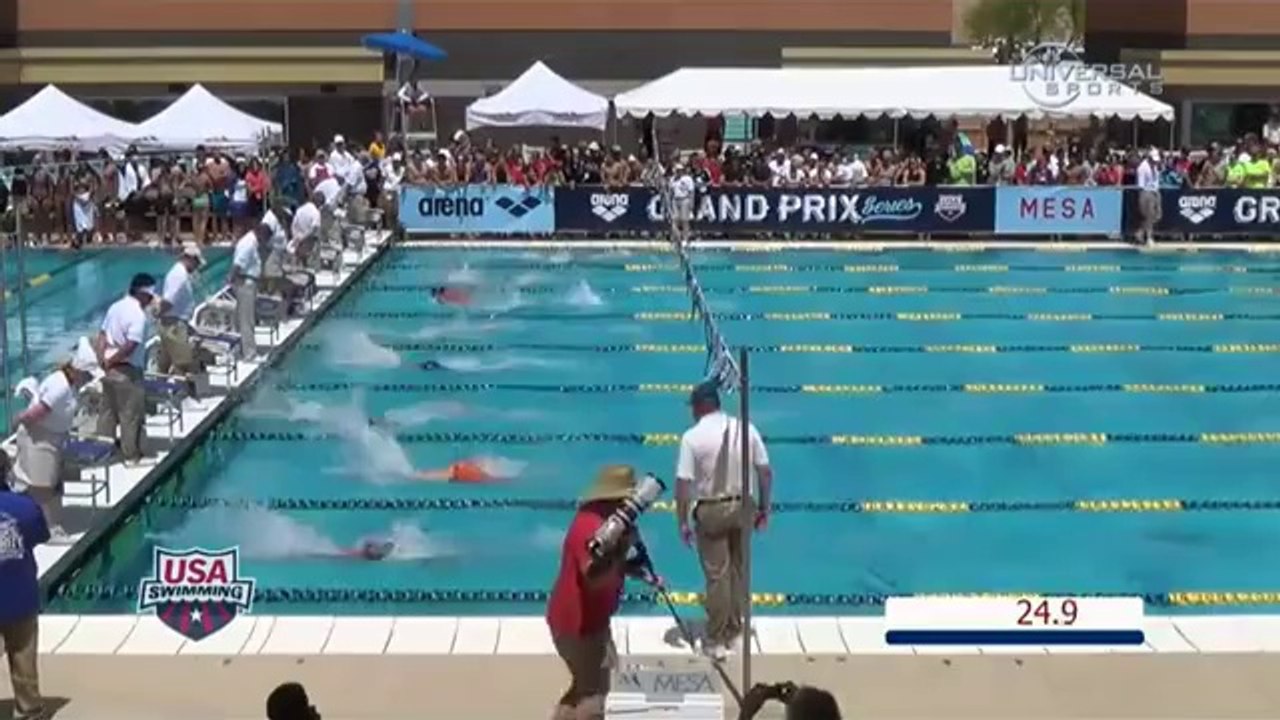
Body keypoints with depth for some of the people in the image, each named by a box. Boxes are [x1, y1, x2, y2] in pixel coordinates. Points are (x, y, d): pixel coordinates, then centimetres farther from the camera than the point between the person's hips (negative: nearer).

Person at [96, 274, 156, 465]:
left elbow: (102, 335, 6)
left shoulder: (116, 307, 8)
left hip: (110, 369, 8)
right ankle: (131, 454, 12)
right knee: (131, 414, 4)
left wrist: (103, 359, -1)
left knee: (108, 411, 17)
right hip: (127, 371, -8)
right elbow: (130, 347, -26)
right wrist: (111, 361, -13)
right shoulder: (139, 315, -19)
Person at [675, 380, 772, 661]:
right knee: (738, 571, 17)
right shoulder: (746, 428, -2)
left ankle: (716, 641, 11)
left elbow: (683, 484, -14)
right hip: (742, 507, 4)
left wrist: (683, 522, -5)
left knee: (716, 575, 4)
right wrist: (764, 508, 11)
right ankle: (734, 630, 30)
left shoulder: (692, 436, -12)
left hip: (710, 511, -3)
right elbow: (765, 472, 0)